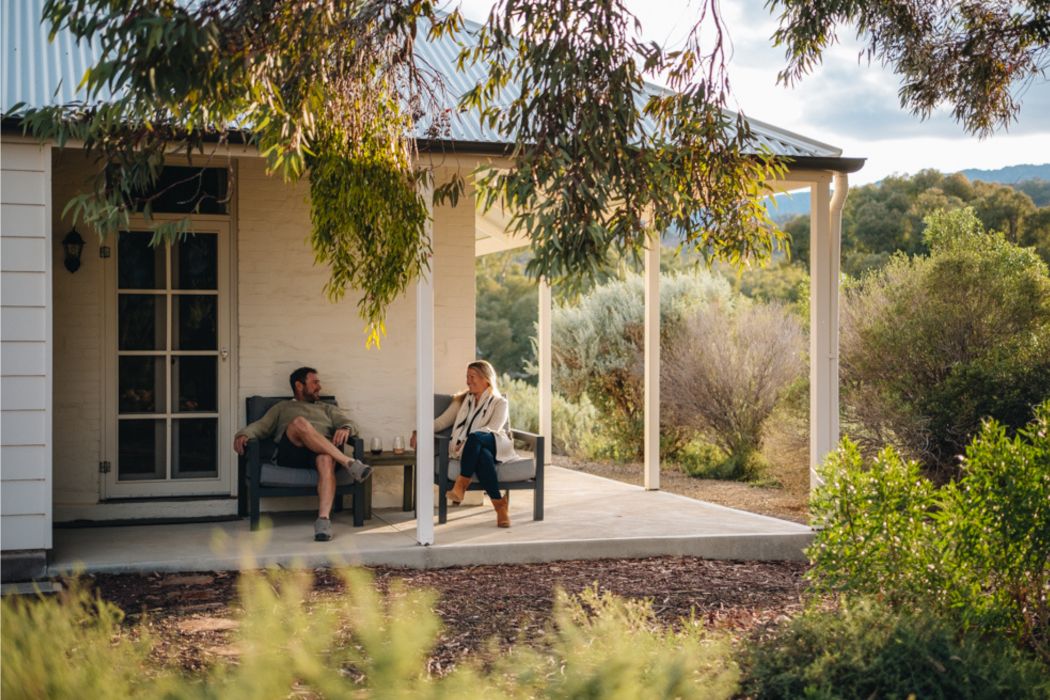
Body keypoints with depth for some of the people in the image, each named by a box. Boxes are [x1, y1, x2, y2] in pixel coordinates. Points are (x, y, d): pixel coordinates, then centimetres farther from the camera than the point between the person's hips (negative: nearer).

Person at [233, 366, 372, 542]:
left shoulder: (327, 408, 36)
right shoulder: (282, 408, 33)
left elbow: (347, 422, 18)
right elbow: (262, 426, 17)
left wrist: (345, 429, -8)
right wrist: (243, 434, -6)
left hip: (325, 450, 1)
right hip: (291, 453, -1)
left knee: (326, 460, -38)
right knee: (299, 423, -34)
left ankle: (324, 518, -55)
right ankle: (349, 463, -42)